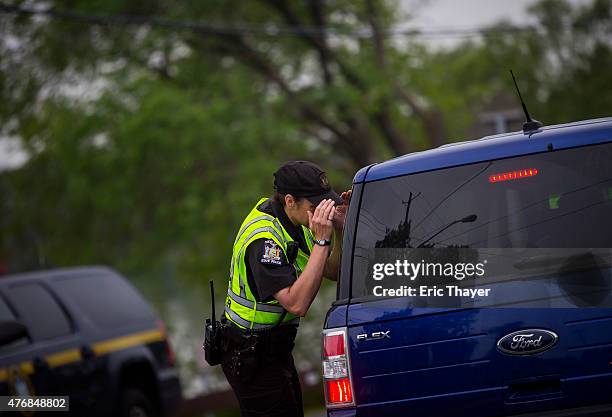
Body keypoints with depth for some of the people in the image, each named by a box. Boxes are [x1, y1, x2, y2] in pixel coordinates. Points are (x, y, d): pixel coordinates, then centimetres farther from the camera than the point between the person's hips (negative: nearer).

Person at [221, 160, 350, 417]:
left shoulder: (295, 221, 1)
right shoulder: (264, 238, -27)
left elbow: (333, 272, 9)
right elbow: (297, 304, -36)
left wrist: (339, 229, -9)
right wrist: (321, 240, -35)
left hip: (276, 348, 9)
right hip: (250, 356, -9)